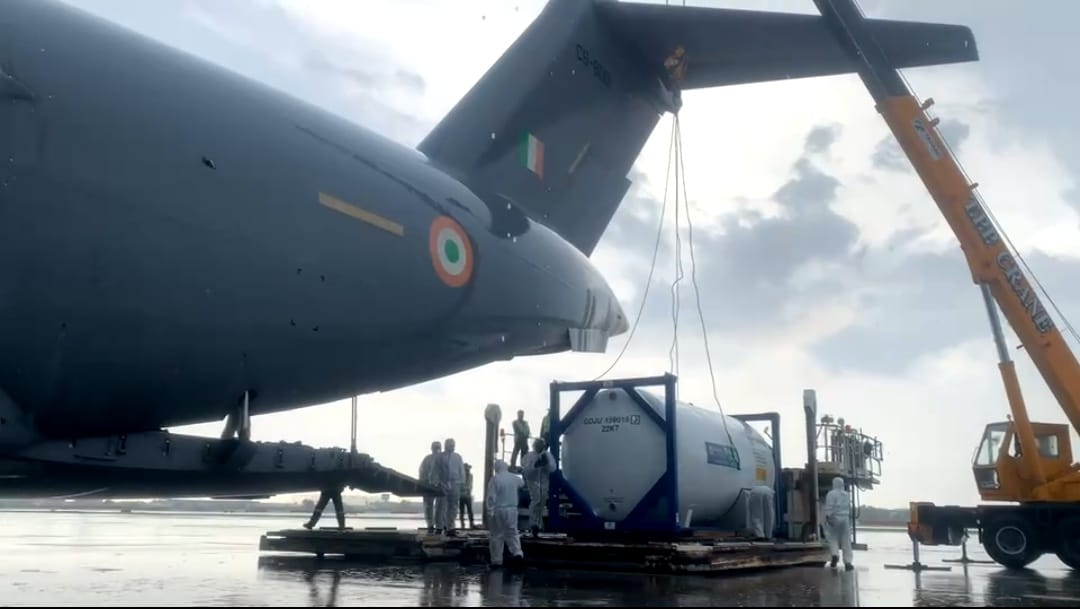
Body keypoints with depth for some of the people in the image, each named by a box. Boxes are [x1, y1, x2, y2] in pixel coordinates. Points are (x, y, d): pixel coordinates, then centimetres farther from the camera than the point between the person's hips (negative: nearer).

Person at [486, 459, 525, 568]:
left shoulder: (495, 479, -14)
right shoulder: (514, 477, 2)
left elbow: (491, 497, -16)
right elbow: (521, 483, 26)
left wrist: (490, 511, -10)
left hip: (498, 510, -4)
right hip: (512, 510, 4)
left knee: (496, 536, 5)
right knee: (512, 532, 13)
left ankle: (497, 560, 7)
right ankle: (517, 552, -8)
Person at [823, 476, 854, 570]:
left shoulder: (831, 494, -6)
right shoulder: (847, 495, 11)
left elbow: (829, 507, -14)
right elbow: (849, 508, 16)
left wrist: (828, 517, -16)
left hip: (834, 518, -4)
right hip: (845, 519, 4)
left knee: (833, 538, 6)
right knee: (846, 541, 5)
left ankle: (835, 555, -18)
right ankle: (848, 562, 3)